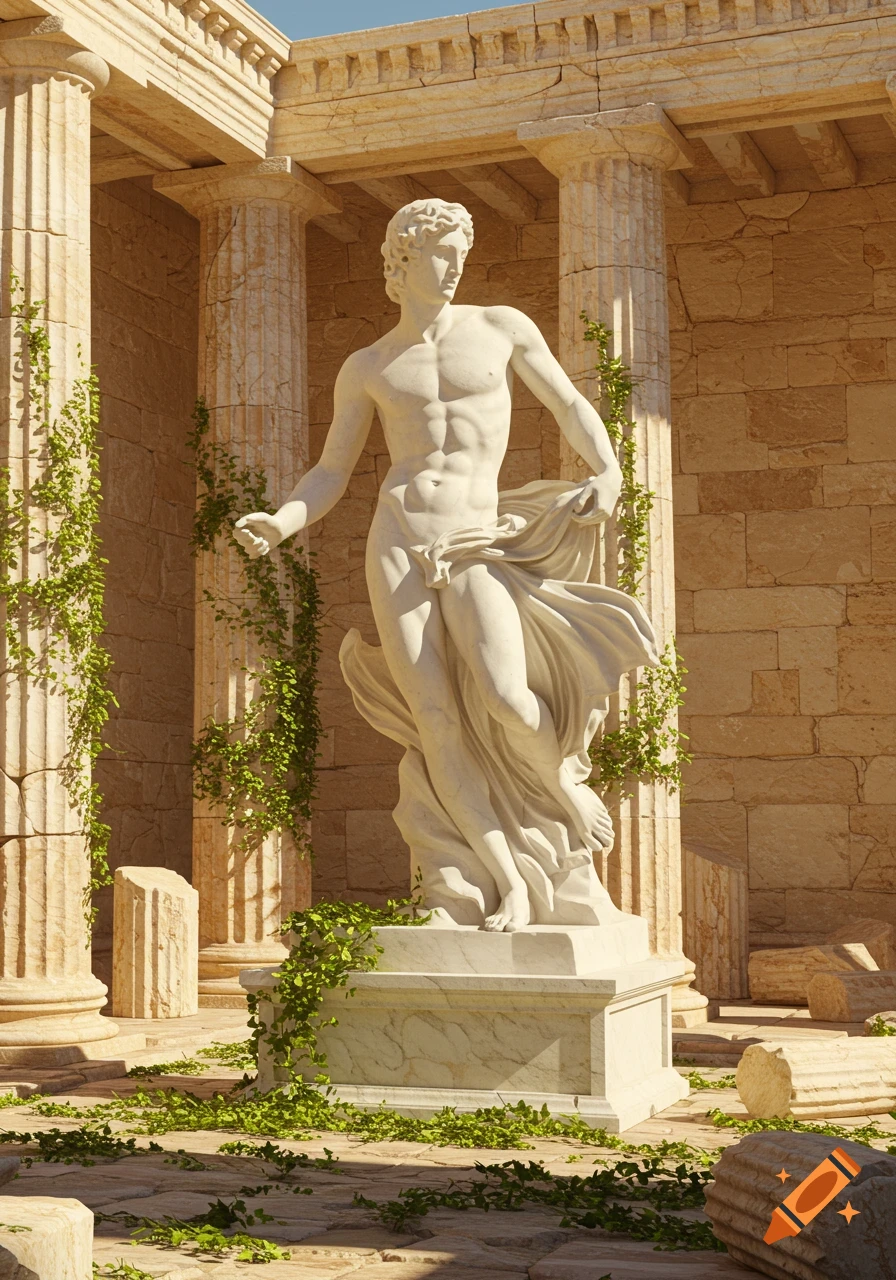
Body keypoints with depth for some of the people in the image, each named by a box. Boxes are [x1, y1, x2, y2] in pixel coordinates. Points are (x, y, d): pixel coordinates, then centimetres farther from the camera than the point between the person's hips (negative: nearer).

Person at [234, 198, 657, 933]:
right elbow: (331, 477, 14)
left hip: (475, 549, -1)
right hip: (398, 547, 1)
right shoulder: (365, 369, 13)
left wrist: (608, 471, -9)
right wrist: (280, 524, -6)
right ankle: (505, 877, 0)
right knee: (436, 723, -9)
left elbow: (571, 406, 11)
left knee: (505, 697, -25)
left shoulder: (502, 327, 11)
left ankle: (564, 782, 9)